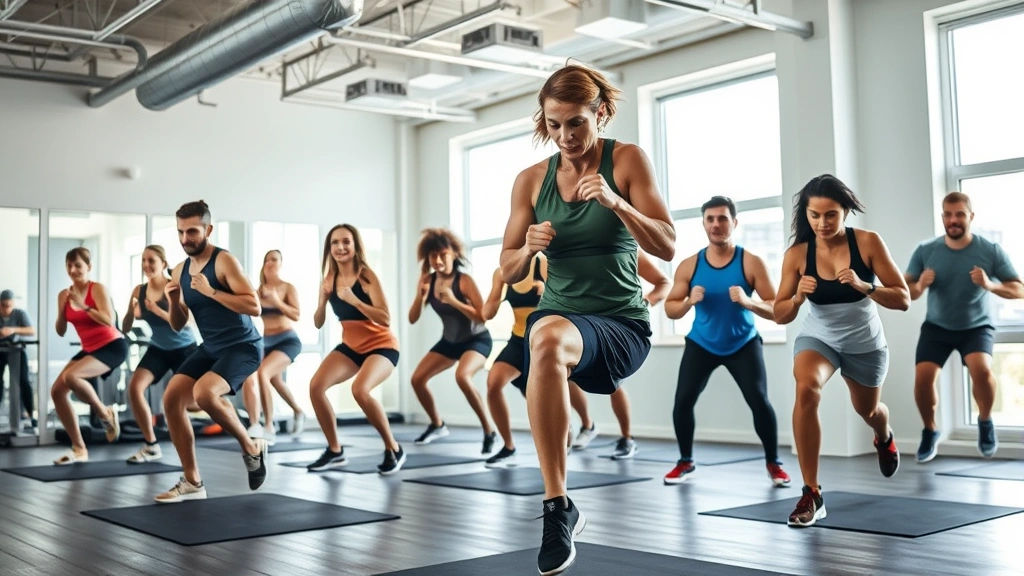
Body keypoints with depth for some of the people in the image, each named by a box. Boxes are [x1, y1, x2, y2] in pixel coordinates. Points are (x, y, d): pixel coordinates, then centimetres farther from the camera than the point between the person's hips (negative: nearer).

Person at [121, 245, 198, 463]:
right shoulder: (139, 291, -7)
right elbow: (125, 329, -6)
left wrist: (158, 310, -38)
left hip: (184, 348, -4)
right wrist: (131, 312, -26)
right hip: (158, 349, 4)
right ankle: (151, 446, -7)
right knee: (134, 387, -16)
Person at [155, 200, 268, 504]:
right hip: (210, 347, 8)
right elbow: (177, 325, 13)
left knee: (204, 393, -30)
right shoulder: (180, 271, 6)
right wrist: (173, 301, -7)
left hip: (243, 346, -8)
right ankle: (192, 482, 6)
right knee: (172, 398, -5)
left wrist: (211, 291, -27)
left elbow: (254, 306, -24)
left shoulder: (224, 261, -15)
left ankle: (251, 447, -4)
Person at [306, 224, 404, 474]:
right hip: (350, 346, 6)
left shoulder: (367, 276, -17)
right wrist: (323, 300, -18)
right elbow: (318, 323, 1)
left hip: (381, 346, -6)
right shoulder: (329, 280, 0)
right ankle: (335, 451, 7)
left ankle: (394, 449, -11)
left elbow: (386, 319, -24)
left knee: (360, 390, -31)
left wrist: (354, 300, -32)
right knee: (316, 386, -9)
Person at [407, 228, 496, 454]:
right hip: (450, 341, 7)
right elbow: (413, 319, -8)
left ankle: (489, 431, -20)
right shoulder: (428, 281, -8)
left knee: (462, 376, -34)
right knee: (418, 379, 3)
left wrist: (453, 300, -35)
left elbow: (483, 317, -28)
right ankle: (437, 425, 28)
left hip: (477, 339, -7)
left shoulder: (464, 281, -24)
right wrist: (420, 296, -26)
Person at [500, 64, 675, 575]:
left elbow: (667, 247, -10)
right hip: (560, 314, 4)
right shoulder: (531, 180, 7)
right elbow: (509, 271, 11)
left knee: (550, 337, -36)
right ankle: (559, 508, -15)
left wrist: (614, 201, -25)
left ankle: (557, 505, -27)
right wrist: (530, 247, -12)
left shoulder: (628, 160, -2)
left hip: (621, 324, -4)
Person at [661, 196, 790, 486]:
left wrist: (748, 302, -33)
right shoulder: (689, 265, -9)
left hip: (744, 343, -2)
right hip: (701, 344, 2)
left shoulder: (752, 263, -14)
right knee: (682, 401, -9)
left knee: (759, 401, -15)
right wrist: (689, 302, -24)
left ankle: (773, 463, 8)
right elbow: (670, 309, -3)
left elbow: (777, 310, -15)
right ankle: (685, 462, 13)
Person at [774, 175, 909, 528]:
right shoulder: (797, 254, -17)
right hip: (818, 337, -1)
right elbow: (780, 316, -11)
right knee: (806, 389, -33)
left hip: (865, 343, 1)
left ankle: (884, 439, 67)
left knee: (867, 409, 25)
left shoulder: (868, 243, -20)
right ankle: (811, 495, -25)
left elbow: (903, 299, -19)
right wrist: (798, 297, -32)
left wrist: (863, 286, -35)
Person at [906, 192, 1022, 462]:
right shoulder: (925, 251, -10)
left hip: (977, 327, -1)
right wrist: (919, 286, -29)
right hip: (936, 327, 2)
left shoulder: (991, 250, -13)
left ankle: (985, 422, 3)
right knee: (923, 377, -17)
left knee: (982, 369, -29)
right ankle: (930, 431, 13)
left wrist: (990, 285, -30)